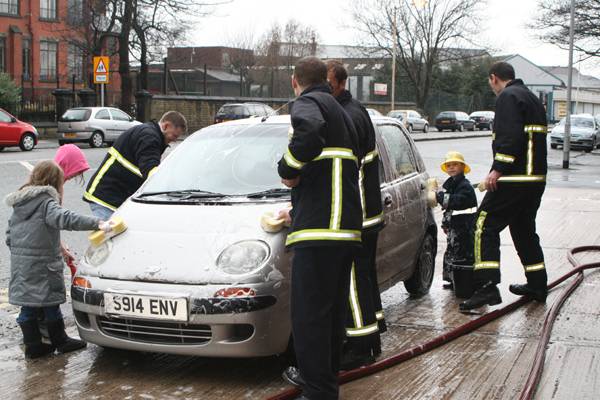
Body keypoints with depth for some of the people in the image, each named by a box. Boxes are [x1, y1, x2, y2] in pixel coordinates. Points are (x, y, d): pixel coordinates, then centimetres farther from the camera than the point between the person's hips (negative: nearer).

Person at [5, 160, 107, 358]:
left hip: (20, 265, 8)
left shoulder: (19, 205, 13)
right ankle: (60, 341, 17)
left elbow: (9, 237, 16)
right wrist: (97, 223, -38)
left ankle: (33, 345, 16)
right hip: (42, 265, -7)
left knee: (28, 307, 11)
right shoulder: (46, 203, -13)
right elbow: (64, 218, -31)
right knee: (50, 304, 5)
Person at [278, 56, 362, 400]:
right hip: (348, 228, 10)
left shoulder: (307, 102, -2)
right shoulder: (341, 111, 26)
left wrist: (289, 169, -12)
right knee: (332, 311, 19)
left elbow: (309, 133, -27)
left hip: (319, 228, -9)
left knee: (310, 314, -7)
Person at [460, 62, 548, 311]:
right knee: (524, 230, 20)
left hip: (514, 179, -10)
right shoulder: (532, 98, 22)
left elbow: (510, 136, -23)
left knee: (485, 227, -10)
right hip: (536, 178, 10)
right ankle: (537, 286, 26)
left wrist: (498, 169, -23)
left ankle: (487, 286, -18)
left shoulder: (508, 97, -9)